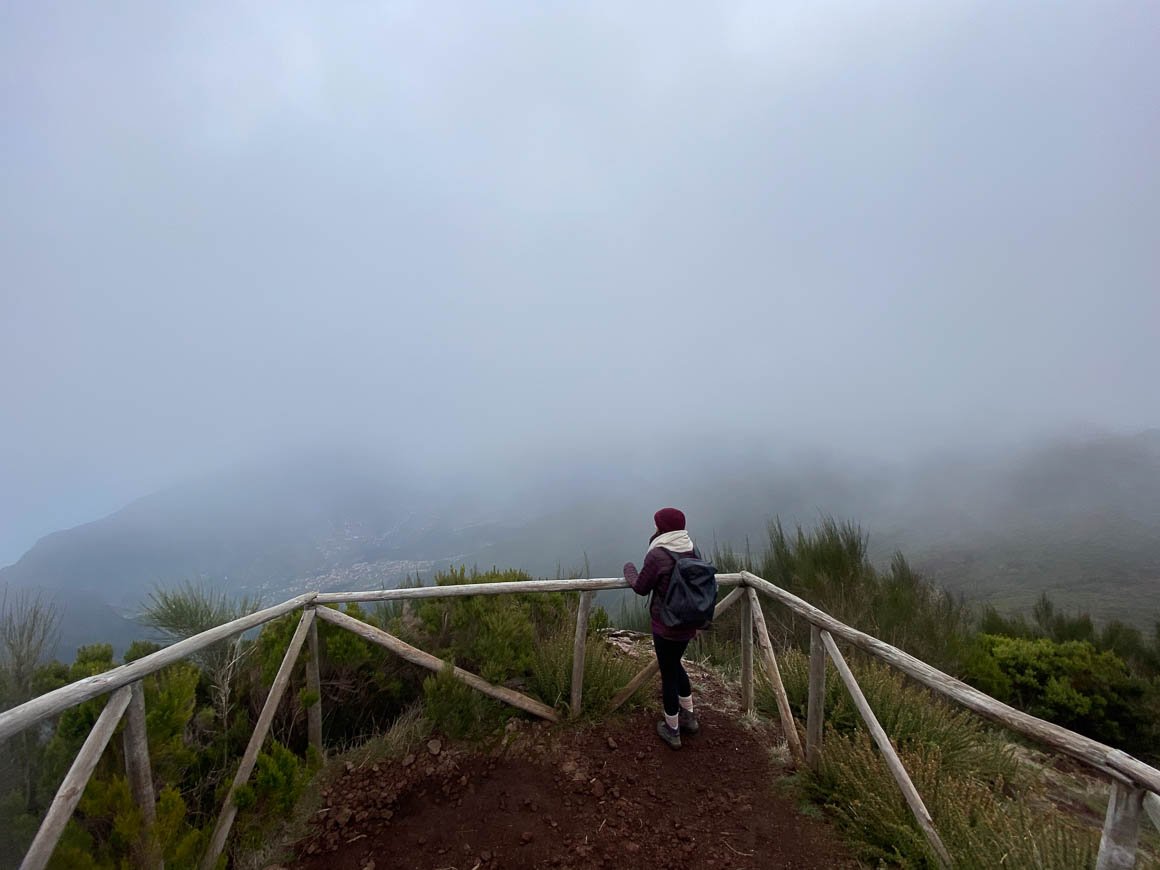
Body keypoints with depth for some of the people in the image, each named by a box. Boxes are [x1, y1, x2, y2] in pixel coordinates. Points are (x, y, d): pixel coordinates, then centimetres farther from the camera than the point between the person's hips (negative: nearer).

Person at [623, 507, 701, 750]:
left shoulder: (657, 555, -22)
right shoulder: (691, 550, -3)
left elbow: (641, 588, -9)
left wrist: (629, 569, 10)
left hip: (666, 626, -6)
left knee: (668, 673, 11)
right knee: (675, 664, 28)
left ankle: (672, 731, 28)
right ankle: (689, 716, 41)